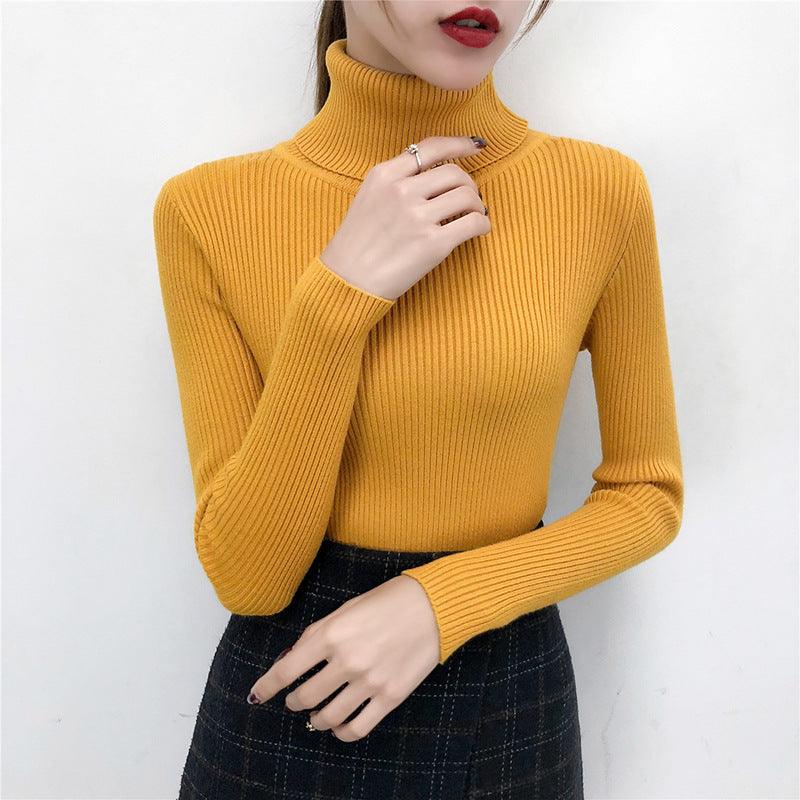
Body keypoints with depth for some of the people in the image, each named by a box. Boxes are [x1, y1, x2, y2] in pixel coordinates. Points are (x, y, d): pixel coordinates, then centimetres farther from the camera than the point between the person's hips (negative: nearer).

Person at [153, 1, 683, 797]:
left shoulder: (601, 190, -10)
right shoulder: (208, 207, -12)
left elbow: (649, 497, -2)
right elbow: (247, 575, -13)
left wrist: (442, 601, -16)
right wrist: (340, 299, -24)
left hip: (510, 710, 1)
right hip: (288, 702, 0)